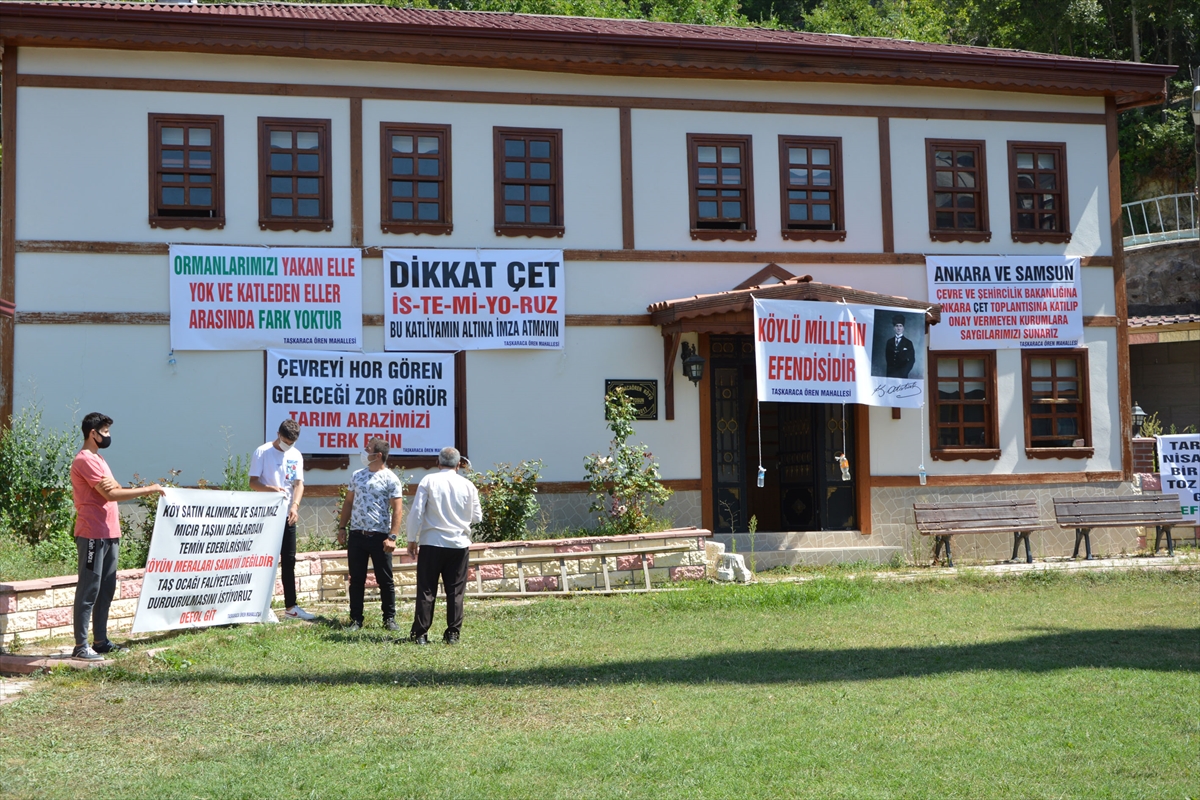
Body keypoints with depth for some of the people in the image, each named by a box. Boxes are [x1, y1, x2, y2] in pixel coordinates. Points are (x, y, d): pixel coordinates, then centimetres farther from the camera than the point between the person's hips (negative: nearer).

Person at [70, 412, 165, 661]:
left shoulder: (97, 459, 20)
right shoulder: (85, 460, -12)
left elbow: (112, 491, 16)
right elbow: (111, 494, -18)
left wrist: (143, 491, -4)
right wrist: (148, 490, -15)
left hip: (109, 535, 10)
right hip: (93, 535, -10)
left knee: (106, 589, 11)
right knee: (88, 590, -8)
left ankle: (101, 641, 17)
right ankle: (81, 646, -6)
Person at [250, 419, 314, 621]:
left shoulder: (296, 456, 8)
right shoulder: (262, 452, -6)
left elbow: (299, 483, 3)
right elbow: (253, 482, -7)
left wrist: (295, 505, -15)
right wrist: (270, 488, -27)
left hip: (288, 515, 5)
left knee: (289, 560, 9)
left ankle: (291, 607, 15)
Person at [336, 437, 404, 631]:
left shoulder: (390, 479, -5)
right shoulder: (357, 476, 11)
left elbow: (397, 509, -9)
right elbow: (348, 502, 16)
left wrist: (392, 537, -16)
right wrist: (341, 528, 9)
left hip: (379, 536, -4)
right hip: (356, 535, 4)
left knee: (385, 580, 3)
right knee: (356, 579, 7)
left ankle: (389, 618, 13)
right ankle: (356, 619, 14)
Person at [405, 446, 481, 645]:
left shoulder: (428, 481, -4)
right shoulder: (467, 485, 2)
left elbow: (416, 511, -7)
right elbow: (476, 517, 9)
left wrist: (412, 540, 0)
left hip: (431, 543, -1)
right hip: (459, 544, 1)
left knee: (426, 590, 3)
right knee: (455, 591, 8)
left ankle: (420, 634, 4)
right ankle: (453, 634, 8)